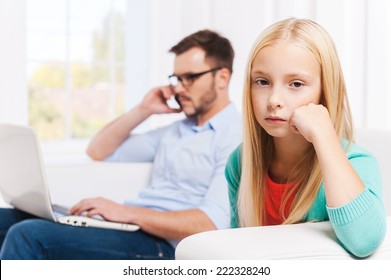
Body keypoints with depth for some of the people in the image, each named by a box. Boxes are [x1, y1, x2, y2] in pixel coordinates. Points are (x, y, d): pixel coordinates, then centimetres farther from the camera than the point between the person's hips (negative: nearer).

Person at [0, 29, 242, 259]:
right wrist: (143, 111, 14)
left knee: (29, 235, -25)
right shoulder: (176, 129, 22)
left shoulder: (235, 137, -6)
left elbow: (212, 223, -19)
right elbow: (99, 152, 27)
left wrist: (127, 212, -21)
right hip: (131, 227, 8)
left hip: (162, 245, -8)